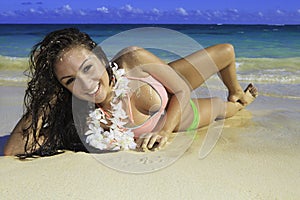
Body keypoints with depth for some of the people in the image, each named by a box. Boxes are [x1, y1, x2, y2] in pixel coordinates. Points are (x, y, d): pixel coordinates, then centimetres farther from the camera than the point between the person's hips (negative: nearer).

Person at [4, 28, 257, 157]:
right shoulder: (83, 116, -38)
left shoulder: (132, 60, -39)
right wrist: (44, 94, -48)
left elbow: (182, 90, -25)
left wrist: (164, 131, -40)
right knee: (222, 107, 23)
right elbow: (12, 151, -42)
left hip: (176, 104, 1)